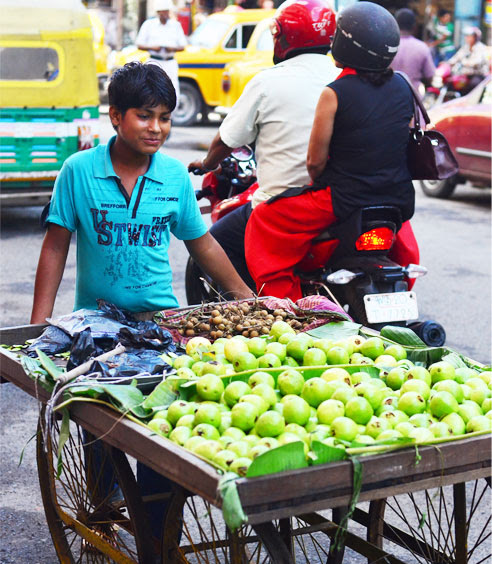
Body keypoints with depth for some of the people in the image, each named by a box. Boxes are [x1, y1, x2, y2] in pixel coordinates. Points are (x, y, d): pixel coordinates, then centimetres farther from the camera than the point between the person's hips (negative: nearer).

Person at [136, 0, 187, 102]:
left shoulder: (176, 25, 11)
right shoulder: (149, 24, 5)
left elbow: (182, 46, 12)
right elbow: (139, 45, 5)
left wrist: (173, 49, -10)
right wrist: (152, 47, -13)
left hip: (170, 62, 2)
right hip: (154, 62, -2)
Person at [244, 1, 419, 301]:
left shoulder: (335, 93, -14)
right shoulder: (403, 87, 3)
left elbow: (315, 160, -11)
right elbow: (408, 144, 13)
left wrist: (320, 186, 10)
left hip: (344, 199, -6)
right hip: (399, 200, 6)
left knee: (263, 222, 11)